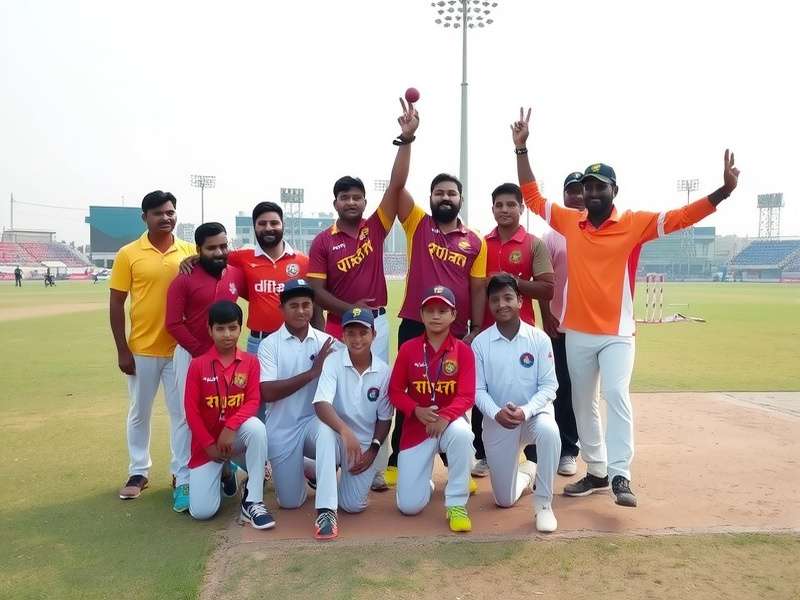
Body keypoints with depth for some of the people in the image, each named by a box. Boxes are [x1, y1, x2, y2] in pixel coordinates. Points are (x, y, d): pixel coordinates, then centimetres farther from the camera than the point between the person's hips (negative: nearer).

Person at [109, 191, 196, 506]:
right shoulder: (128, 254, -4)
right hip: (142, 350, 0)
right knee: (139, 413, 14)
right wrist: (122, 350, -6)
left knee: (183, 413, 7)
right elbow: (116, 305, -2)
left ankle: (183, 476, 20)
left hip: (181, 347, 1)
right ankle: (138, 472, 31)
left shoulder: (190, 252, 1)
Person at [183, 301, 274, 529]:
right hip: (207, 442, 0)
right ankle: (224, 472, 24)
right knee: (202, 511, -11)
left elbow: (253, 401, -11)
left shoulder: (250, 362, -5)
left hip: (236, 433, 0)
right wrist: (209, 445, -10)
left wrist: (230, 427, -26)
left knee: (256, 427, -37)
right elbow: (191, 410, -7)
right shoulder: (198, 365, -8)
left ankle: (252, 502, -24)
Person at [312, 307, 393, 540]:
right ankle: (326, 509, -31)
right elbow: (321, 404, -29)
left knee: (354, 505, -10)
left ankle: (352, 477, 27)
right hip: (337, 436, -2)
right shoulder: (333, 362, -15)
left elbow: (384, 418, 2)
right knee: (325, 430, -37)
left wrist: (373, 450, -6)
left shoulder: (383, 371, -7)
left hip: (366, 443, 2)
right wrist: (345, 432, -43)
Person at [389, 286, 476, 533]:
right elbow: (394, 392, -2)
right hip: (416, 425, 1)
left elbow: (466, 397, -13)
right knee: (409, 506, -7)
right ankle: (425, 481, 33)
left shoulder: (463, 350, -8)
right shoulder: (408, 349, -5)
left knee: (462, 433, -40)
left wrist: (446, 416, -31)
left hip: (450, 421, -1)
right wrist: (416, 410, -20)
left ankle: (456, 503, -18)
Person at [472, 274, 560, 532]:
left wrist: (526, 411, -26)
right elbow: (477, 390, -6)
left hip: (534, 413, -1)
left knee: (548, 431, -39)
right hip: (497, 421, 1)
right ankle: (525, 473, 42)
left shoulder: (539, 338, -8)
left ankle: (543, 503, -16)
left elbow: (549, 385, -9)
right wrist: (496, 413, -25)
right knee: (505, 500, 5)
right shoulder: (480, 342, -7)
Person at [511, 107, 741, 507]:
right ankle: (596, 472, 26)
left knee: (616, 395, -16)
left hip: (617, 334, -3)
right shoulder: (569, 221, 3)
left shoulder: (635, 223, -4)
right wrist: (521, 149, 1)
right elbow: (531, 197, 6)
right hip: (577, 333, 4)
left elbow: (680, 218, -12)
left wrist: (723, 191, -25)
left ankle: (620, 477, -8)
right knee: (583, 404, 11)